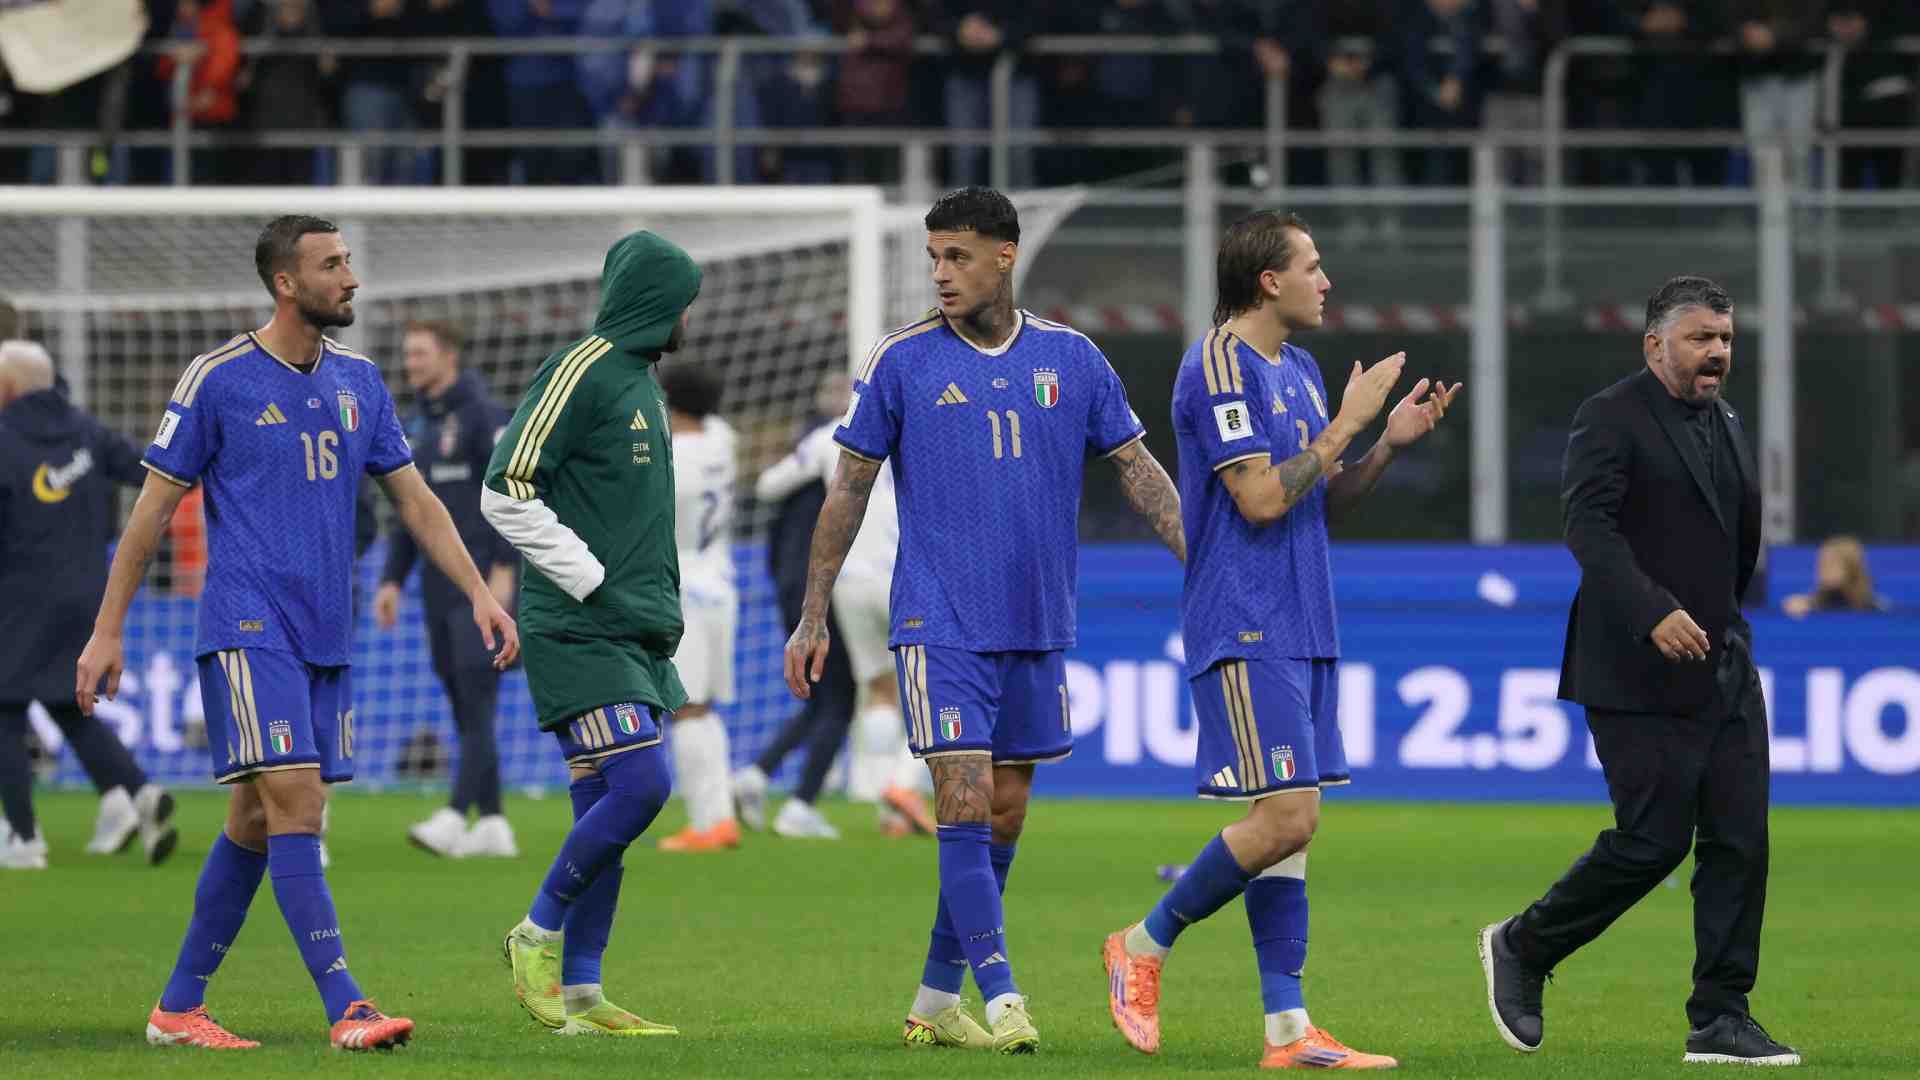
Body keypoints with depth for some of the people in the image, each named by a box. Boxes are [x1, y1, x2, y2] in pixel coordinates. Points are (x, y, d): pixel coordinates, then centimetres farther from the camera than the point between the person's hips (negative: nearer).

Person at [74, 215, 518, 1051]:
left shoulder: (359, 382, 12)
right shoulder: (217, 380, -5)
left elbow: (415, 500, 16)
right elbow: (152, 510, -1)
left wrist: (479, 592, 6)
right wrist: (107, 631, -1)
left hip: (326, 637, 6)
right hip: (248, 628, -6)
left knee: (258, 820, 7)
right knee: (294, 800, -16)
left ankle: (179, 1006, 17)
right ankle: (347, 1010, -21)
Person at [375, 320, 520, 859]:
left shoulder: (482, 414, -7)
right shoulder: (417, 425, 17)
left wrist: (504, 569, -20)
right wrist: (391, 580, 15)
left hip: (481, 580, -8)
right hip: (439, 586, 8)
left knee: (476, 700, -13)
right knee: (464, 708, 6)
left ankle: (455, 815, -22)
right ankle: (491, 824, 8)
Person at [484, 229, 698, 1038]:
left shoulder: (639, 379, 19)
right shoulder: (580, 373, -10)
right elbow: (505, 492, -15)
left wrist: (657, 604, 16)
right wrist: (592, 582, -15)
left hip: (635, 635, 9)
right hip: (581, 632, -9)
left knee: (604, 810, 6)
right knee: (641, 784, -17)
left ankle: (580, 994, 7)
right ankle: (539, 934, -2)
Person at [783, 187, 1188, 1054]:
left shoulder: (1070, 358, 5)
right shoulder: (901, 361, -2)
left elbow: (1139, 470, 9)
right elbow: (849, 490, 3)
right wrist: (812, 618, 1)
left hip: (1037, 626, 4)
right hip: (940, 622, -4)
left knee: (1004, 816, 7)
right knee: (964, 802, -13)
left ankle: (936, 1000, 17)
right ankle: (1000, 998, -13)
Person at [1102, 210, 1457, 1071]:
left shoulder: (1300, 371, 17)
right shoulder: (1219, 367, -12)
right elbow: (1261, 497, -19)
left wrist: (1389, 444, 6)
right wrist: (1346, 424, -12)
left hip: (1300, 630, 9)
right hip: (1245, 631, -9)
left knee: (1292, 824, 5)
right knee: (1286, 816, -14)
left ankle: (1287, 1028, 3)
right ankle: (1145, 944, 2)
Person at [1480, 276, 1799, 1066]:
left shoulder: (1725, 423, 15)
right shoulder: (1612, 418, -9)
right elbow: (1588, 527, -20)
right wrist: (1654, 613, -30)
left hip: (1725, 669, 8)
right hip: (1642, 674, -8)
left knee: (1739, 842, 1)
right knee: (1652, 842, -8)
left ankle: (1721, 1019, 5)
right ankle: (1520, 950, 13)